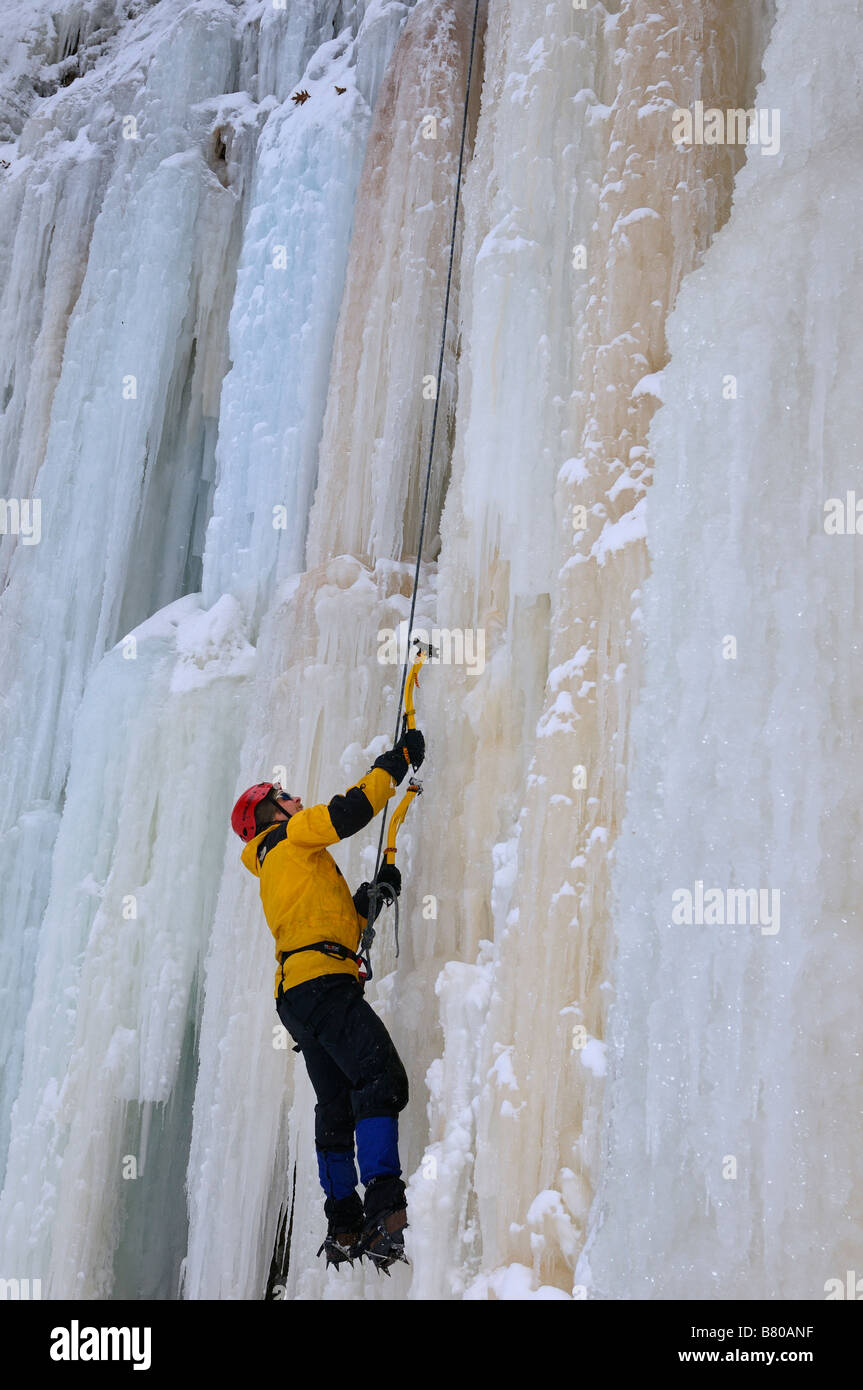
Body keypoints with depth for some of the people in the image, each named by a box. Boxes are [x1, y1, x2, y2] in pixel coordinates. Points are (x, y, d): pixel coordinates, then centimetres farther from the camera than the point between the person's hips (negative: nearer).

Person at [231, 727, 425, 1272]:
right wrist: (399, 759, 4)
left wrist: (373, 893, 22)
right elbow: (352, 809, -5)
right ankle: (386, 1210, -30)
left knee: (337, 1104, 9)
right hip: (321, 979, -10)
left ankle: (345, 1226, 9)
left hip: (296, 992, 10)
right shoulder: (290, 837, 7)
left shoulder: (275, 869, 33)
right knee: (381, 1079, -20)